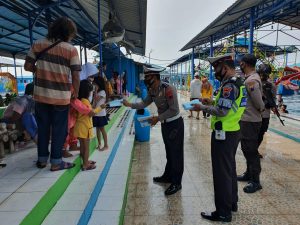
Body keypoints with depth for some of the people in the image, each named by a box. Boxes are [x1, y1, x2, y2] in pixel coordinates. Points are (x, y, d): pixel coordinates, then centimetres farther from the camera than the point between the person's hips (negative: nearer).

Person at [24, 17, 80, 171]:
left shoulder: (37, 44, 2)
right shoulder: (71, 50, -8)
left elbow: (27, 66, 3)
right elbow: (75, 77, -9)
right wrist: (76, 94, 3)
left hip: (41, 95, 4)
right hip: (61, 97, -3)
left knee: (42, 128, 17)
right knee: (59, 129, 9)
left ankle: (42, 159, 28)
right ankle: (56, 162, 17)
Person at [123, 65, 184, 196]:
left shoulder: (168, 89, -25)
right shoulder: (152, 90, 1)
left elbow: (173, 110, -26)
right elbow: (145, 103, 9)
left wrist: (157, 118, -23)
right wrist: (130, 105, 1)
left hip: (175, 124, -8)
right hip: (165, 124, 8)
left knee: (176, 153, 3)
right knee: (169, 152, 20)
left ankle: (176, 183, 16)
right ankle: (167, 176, 36)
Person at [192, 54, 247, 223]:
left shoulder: (229, 85, -19)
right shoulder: (239, 82, 11)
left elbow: (221, 112, -24)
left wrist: (203, 107, -12)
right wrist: (212, 102, 9)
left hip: (223, 134, -10)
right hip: (234, 131, 10)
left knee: (222, 173, 1)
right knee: (230, 168, 21)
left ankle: (223, 213, 14)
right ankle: (232, 203, 36)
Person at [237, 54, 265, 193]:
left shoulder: (251, 81, -21)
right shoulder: (254, 77, 11)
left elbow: (259, 103, -20)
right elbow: (258, 98, 15)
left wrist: (261, 109, -2)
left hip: (250, 121, -10)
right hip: (247, 119, 10)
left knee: (251, 151, 0)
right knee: (247, 148, 20)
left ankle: (255, 182, 13)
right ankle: (249, 174, 35)